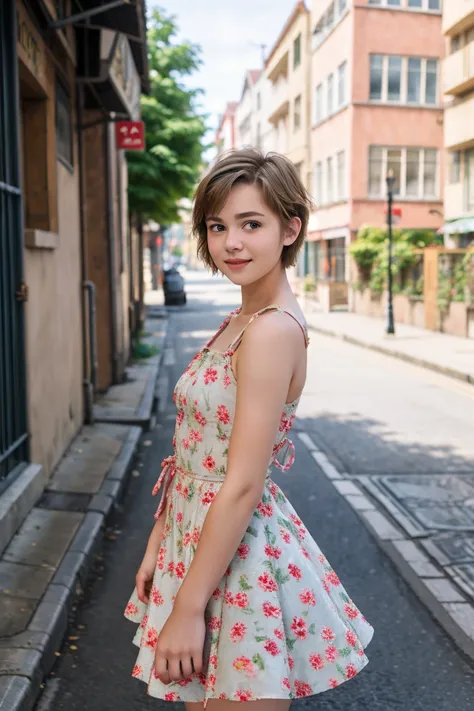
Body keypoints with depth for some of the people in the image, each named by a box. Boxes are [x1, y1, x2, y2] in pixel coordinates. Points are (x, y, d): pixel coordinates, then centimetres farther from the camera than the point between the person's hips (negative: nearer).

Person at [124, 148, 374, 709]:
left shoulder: (273, 330, -22)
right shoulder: (239, 322, 6)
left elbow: (242, 485, -23)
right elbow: (198, 454, 9)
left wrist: (187, 609, -18)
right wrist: (158, 546, 11)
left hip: (238, 552, -9)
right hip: (198, 538, 9)